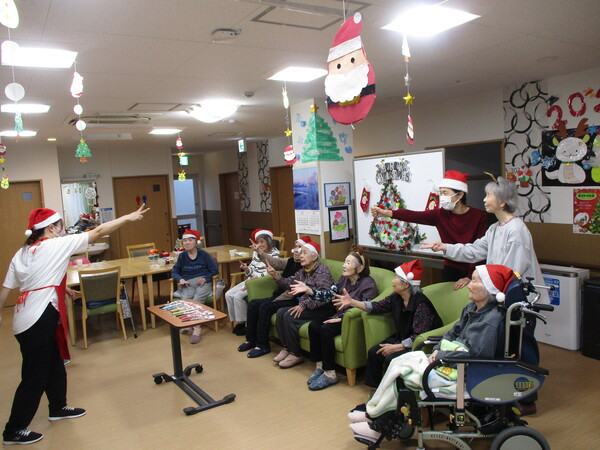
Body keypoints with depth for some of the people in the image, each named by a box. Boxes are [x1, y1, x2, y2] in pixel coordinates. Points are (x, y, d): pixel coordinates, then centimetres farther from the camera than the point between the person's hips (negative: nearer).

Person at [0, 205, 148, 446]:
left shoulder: (22, 253, 11)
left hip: (27, 318, 9)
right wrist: (129, 217, -4)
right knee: (35, 375, 3)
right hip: (38, 319, -9)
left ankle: (58, 407, 38)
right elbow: (97, 232, -9)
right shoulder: (56, 245, -11)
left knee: (54, 364, 21)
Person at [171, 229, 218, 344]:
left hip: (203, 282, -2)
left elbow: (215, 270, 5)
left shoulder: (204, 254, 7)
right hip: (188, 283, 3)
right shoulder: (182, 256, 17)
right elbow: (174, 271, 19)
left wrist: (205, 278, -12)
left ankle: (196, 329, -37)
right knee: (186, 298, -34)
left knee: (197, 299, -34)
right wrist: (180, 279, -3)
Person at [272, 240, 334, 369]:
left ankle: (295, 355, -10)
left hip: (323, 308, -8)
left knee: (289, 316, -22)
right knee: (281, 312, -7)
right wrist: (276, 276, -10)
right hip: (306, 305, 9)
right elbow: (290, 283, 5)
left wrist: (303, 305, -28)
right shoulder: (303, 270, 12)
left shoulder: (322, 269, -14)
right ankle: (286, 348, 2)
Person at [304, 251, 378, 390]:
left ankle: (330, 374, -16)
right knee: (313, 325, -14)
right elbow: (328, 295, 0)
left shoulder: (368, 284, -15)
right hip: (341, 316, 7)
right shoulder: (344, 279, 7)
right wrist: (307, 289, -12)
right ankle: (320, 366, -5)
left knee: (326, 329, -27)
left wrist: (341, 319, -24)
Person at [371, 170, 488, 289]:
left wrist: (469, 277, -17)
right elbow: (415, 216, -19)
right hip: (450, 270, 3)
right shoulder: (441, 214, -5)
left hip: (472, 272, -3)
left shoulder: (479, 216, -11)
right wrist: (386, 213, -32)